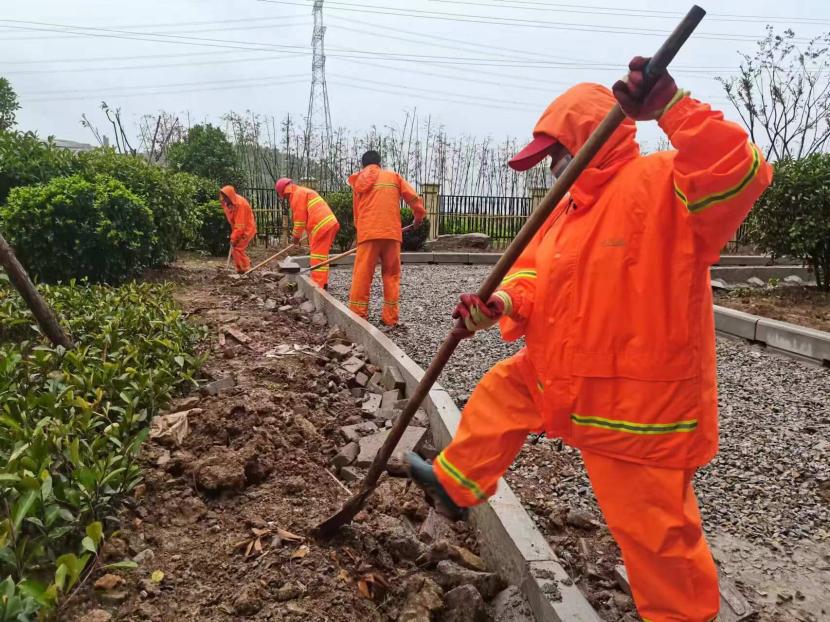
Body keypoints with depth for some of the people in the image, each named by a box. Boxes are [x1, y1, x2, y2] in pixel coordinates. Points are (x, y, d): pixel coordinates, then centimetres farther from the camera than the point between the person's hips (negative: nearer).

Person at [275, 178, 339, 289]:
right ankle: (322, 283, 17)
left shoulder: (298, 193, -4)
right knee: (321, 255, 14)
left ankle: (317, 286, -11)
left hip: (322, 226, -10)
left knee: (318, 256, -9)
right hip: (329, 224, 10)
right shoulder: (303, 192, 27)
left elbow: (300, 217, -7)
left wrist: (296, 235, 3)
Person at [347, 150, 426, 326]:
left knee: (362, 275, 1)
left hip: (368, 233, 0)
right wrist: (419, 216, 19)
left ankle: (357, 316, -1)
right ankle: (390, 317, 6)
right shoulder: (393, 176, 12)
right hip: (391, 233, 0)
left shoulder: (359, 182, 16)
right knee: (391, 274, 8)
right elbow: (413, 197, 5)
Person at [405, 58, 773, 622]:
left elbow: (741, 175, -34)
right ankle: (454, 485, 45)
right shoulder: (574, 205, 11)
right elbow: (537, 272, 9)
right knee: (501, 391, 24)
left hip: (637, 395, -9)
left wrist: (672, 106, -39)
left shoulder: (662, 184, -17)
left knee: (653, 523, 3)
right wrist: (503, 302, -12)